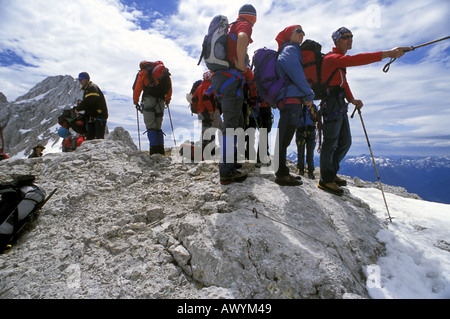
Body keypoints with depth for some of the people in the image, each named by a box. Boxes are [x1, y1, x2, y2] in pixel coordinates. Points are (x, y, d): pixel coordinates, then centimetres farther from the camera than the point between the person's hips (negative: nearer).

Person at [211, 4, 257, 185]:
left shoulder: (231, 27, 28)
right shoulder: (244, 25, 1)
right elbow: (242, 38, -25)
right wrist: (241, 64, -15)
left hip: (220, 79, 9)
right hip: (231, 80, -9)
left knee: (237, 123, 14)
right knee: (231, 126, -11)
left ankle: (227, 162, 19)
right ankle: (226, 173, -10)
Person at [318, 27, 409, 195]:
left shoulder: (341, 60, 25)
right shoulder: (331, 58, -7)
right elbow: (355, 60, -24)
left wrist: (352, 99, 8)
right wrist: (386, 53, -30)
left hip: (340, 105, 10)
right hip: (332, 103, -10)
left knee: (345, 142, 11)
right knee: (331, 142, -8)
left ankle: (330, 173, 21)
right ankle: (326, 180, 0)